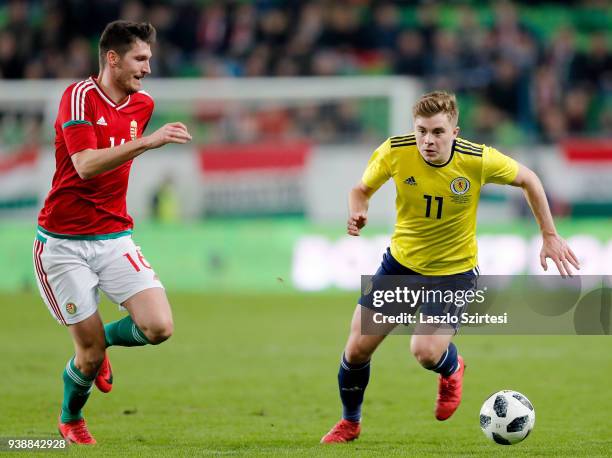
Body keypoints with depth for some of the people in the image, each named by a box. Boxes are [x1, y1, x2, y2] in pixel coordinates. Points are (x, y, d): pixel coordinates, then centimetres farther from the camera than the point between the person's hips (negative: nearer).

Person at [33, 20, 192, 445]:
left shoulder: (143, 104, 6)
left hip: (114, 237, 5)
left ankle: (102, 341, 20)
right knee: (91, 352, -3)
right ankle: (70, 419, 28)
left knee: (159, 327, -13)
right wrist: (148, 142, -35)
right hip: (63, 243, -5)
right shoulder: (80, 96, -14)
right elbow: (85, 165, -28)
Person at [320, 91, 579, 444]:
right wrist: (358, 214, -23)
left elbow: (528, 180, -4)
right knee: (358, 348, 0)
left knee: (426, 352, -22)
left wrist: (550, 236, -2)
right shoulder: (395, 152, -19)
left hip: (454, 270, -2)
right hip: (401, 261, 3)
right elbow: (362, 189, 0)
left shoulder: (479, 160, -23)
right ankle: (350, 423, 28)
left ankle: (452, 368, 18)